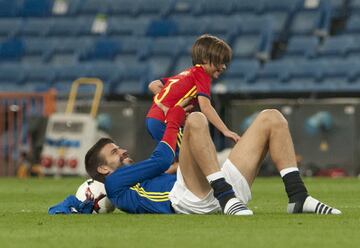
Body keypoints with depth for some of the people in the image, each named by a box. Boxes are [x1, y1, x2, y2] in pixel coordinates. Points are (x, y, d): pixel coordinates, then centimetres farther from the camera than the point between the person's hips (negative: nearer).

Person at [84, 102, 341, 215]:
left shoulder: (148, 179, 40)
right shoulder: (115, 182, 15)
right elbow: (162, 160, 3)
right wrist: (174, 120, 18)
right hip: (189, 201, -9)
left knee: (272, 118, 7)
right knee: (196, 119, -27)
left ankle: (298, 196, -14)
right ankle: (228, 199, -38)